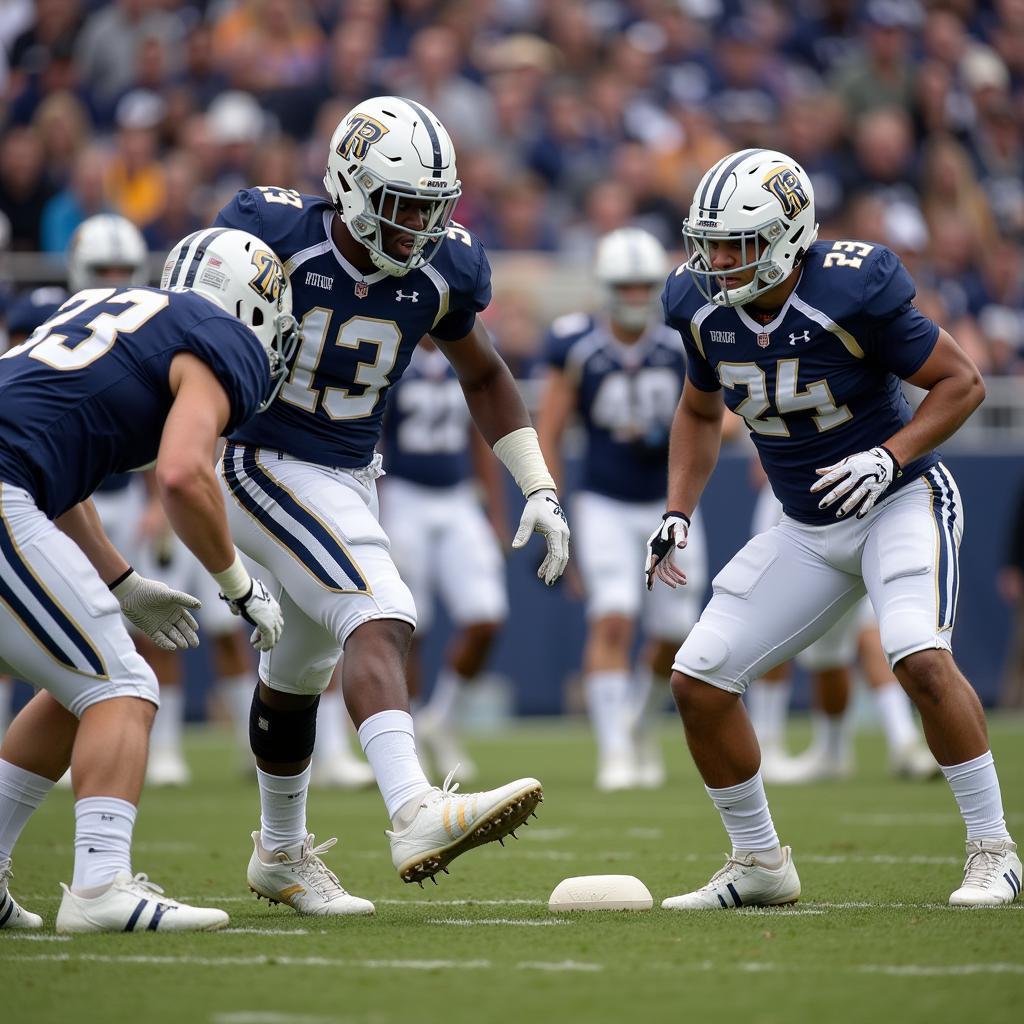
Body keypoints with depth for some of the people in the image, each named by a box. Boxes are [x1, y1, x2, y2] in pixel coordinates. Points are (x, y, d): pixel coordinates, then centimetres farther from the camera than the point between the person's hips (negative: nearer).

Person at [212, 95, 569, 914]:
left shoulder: (443, 271, -5)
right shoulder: (278, 236, -19)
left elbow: (484, 378, 13)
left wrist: (540, 489, 6)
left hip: (350, 478, 6)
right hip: (266, 465, -6)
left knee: (299, 671, 21)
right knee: (379, 617, -27)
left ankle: (281, 855, 39)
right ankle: (416, 815, -43)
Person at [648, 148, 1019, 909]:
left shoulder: (851, 294, -25)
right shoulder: (705, 309, -7)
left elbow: (961, 381, -14)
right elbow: (700, 413, 13)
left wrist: (889, 457, -27)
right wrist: (678, 513, 1)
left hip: (902, 502, -6)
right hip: (810, 530, 6)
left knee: (920, 657, -31)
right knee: (699, 680, -2)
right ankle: (760, 865, 14)